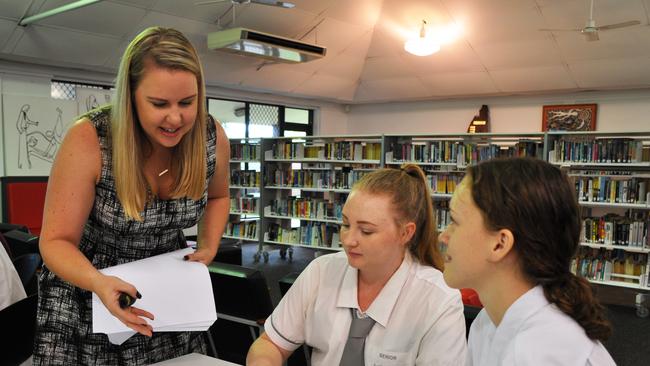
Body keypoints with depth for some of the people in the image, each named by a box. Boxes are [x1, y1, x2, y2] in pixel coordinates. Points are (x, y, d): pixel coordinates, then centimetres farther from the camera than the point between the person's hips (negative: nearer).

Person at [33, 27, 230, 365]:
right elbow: (57, 242, -18)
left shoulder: (212, 138, -15)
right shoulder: (89, 141, -25)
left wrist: (209, 247, -8)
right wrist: (100, 283, -37)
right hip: (85, 288, -2)